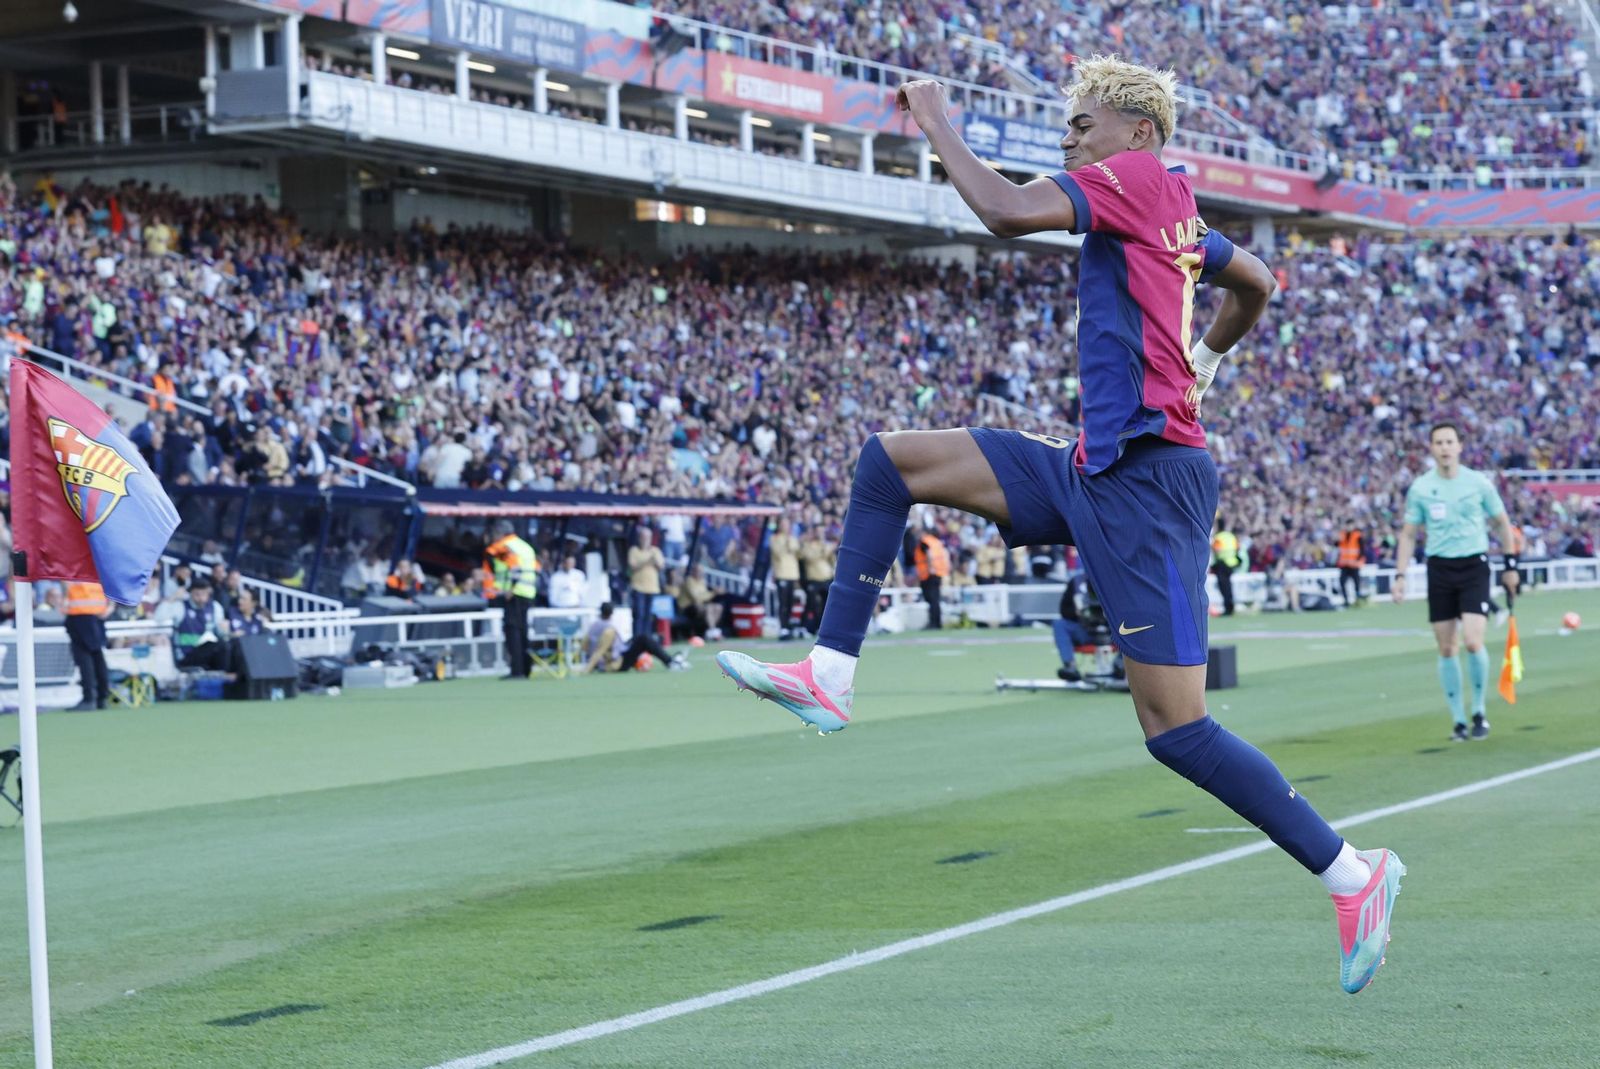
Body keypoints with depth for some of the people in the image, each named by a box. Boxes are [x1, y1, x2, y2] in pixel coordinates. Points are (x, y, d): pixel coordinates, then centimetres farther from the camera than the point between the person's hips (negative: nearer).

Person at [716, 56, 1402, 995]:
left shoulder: (1140, 175, -8)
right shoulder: (1177, 216, 17)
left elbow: (1010, 213, -22)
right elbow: (1256, 285, 35)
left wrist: (941, 126, -9)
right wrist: (1202, 362, 46)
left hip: (1147, 478, -10)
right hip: (1096, 468, 10)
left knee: (1175, 728, -10)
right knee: (892, 461, 7)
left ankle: (1354, 874, 1)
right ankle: (831, 674, 4)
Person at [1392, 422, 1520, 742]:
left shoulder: (1479, 482, -1)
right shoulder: (1420, 487, 2)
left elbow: (1502, 524, 10)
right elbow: (1409, 534, 8)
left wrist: (1510, 564, 7)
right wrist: (1400, 575, 0)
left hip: (1474, 566, -2)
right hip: (1439, 568, 2)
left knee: (1473, 642, -16)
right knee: (1446, 649, 2)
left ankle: (1480, 711, 4)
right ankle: (1459, 720, 12)